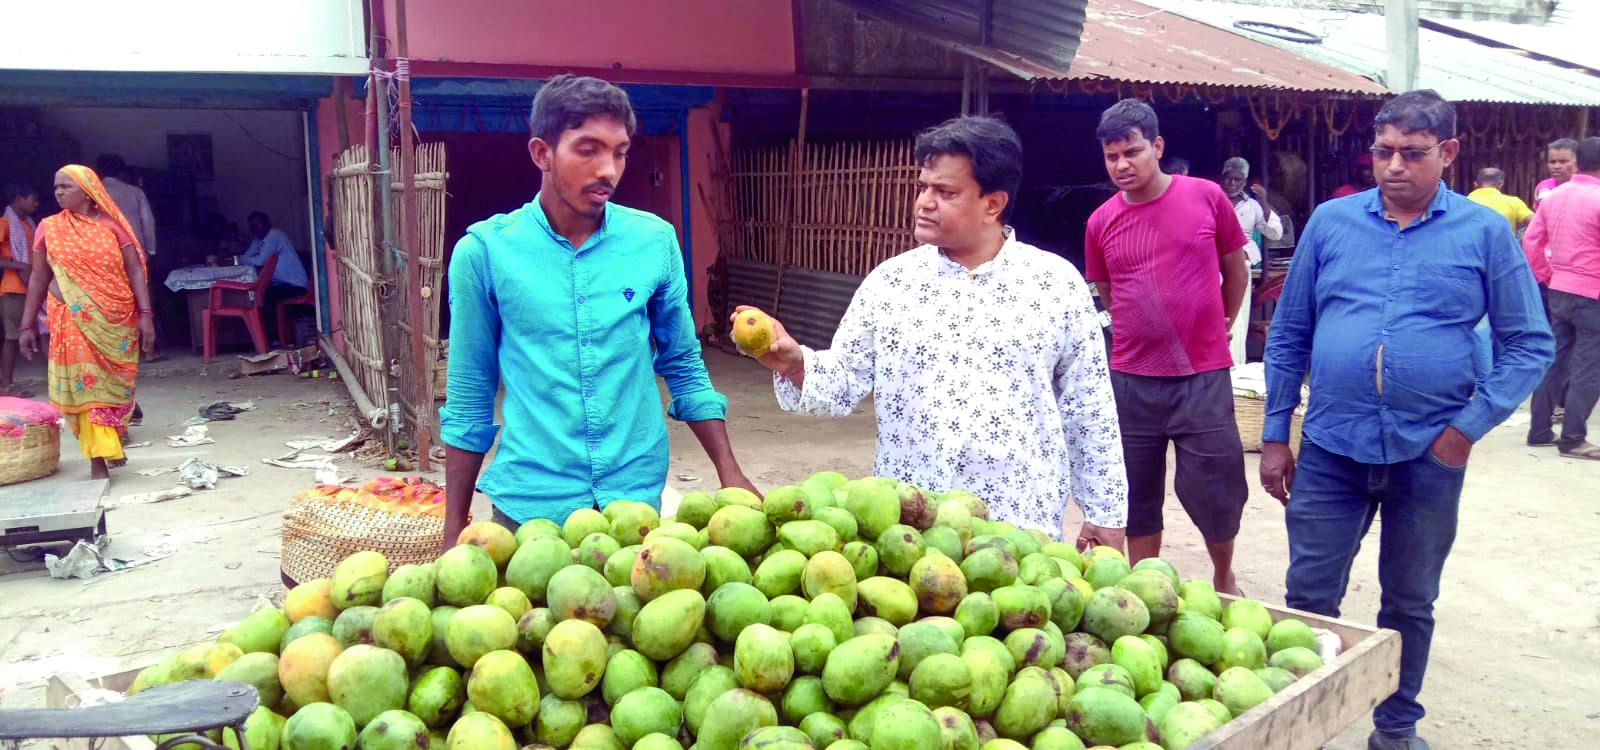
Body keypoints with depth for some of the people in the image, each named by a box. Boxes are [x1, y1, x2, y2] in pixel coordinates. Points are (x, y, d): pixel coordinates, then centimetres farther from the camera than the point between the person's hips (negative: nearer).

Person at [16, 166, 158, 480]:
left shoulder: (112, 225, 1)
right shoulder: (49, 228, 4)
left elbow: (135, 272, -1)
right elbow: (38, 279, 8)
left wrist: (145, 314, -9)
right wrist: (27, 326, 6)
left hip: (116, 320, 0)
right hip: (73, 319, 0)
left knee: (114, 383, 7)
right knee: (85, 383, -4)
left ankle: (110, 439, 29)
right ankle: (98, 460, -1)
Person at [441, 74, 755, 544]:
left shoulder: (654, 241, -2)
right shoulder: (485, 250, -7)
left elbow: (683, 368, 8)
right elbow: (468, 400, 0)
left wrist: (729, 472, 1)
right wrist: (454, 531, 3)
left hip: (638, 495, 2)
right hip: (530, 504, -2)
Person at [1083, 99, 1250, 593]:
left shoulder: (1206, 198, -3)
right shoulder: (1101, 223, 1)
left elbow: (1236, 271, 10)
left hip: (1203, 378, -1)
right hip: (1131, 381, 2)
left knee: (1216, 495, 6)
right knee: (1138, 500, 10)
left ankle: (1224, 579, 32)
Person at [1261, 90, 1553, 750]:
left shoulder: (1484, 233, -2)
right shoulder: (1330, 221, 2)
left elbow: (1529, 343, 2)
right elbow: (1288, 334, 6)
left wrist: (1470, 426, -9)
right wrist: (1274, 435, 4)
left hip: (1429, 453, 0)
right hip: (1331, 449, 1)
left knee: (1409, 603, 15)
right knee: (1308, 598, 5)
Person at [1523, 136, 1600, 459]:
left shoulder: (1553, 196, 4)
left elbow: (1531, 241, 7)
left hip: (1558, 290, 6)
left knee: (1555, 361, 13)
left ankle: (1539, 430, 17)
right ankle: (1573, 439, 3)